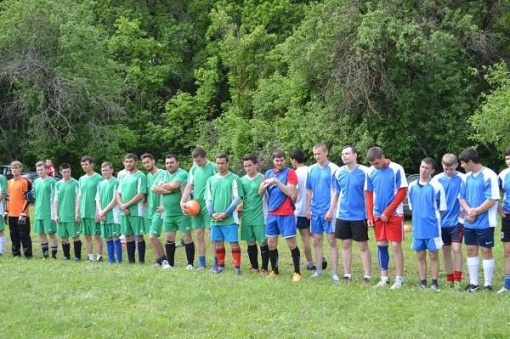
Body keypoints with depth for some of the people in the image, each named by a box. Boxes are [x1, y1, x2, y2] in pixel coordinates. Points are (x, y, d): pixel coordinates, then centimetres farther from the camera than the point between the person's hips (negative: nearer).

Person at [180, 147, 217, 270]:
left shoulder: (214, 168, -8)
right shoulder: (194, 169, 10)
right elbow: (189, 186, 11)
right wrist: (183, 201, -1)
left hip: (209, 206, -6)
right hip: (195, 206, 6)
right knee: (199, 235, 8)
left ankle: (216, 262, -1)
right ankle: (201, 262, 15)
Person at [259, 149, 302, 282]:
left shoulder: (290, 172, -4)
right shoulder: (268, 173, 11)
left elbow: (290, 192, -14)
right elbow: (260, 192, 10)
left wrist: (276, 181, -18)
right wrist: (266, 183, -10)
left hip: (286, 214, -5)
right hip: (271, 214, 5)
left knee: (291, 243, -4)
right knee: (271, 244, 7)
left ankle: (297, 272, 2)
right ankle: (275, 271, 19)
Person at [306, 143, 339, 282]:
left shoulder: (333, 169, -8)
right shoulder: (312, 169, 8)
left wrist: (331, 210, -14)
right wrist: (308, 208, 8)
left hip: (328, 211, -5)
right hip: (315, 211, 5)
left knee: (332, 241, -3)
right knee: (317, 241, 10)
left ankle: (335, 272, -1)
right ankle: (318, 270, 19)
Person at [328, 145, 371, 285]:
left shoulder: (364, 172, -10)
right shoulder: (339, 172, 4)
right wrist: (331, 210, 8)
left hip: (359, 216, -5)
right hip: (343, 216, 5)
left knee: (363, 246, 1)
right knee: (346, 245, 11)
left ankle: (367, 276, 4)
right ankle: (347, 275, 19)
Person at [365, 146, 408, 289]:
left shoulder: (396, 169, -12)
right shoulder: (370, 172, 2)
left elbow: (402, 192, -11)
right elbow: (369, 194, 9)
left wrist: (387, 212, -12)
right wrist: (370, 216, 2)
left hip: (394, 214, -5)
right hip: (378, 215, 5)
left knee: (396, 246, -5)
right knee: (381, 245, 8)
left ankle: (399, 279, 0)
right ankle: (384, 278, 16)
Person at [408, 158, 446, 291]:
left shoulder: (436, 186, -8)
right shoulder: (412, 186, 7)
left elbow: (442, 208, -2)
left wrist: (433, 219, 0)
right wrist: (420, 217, 12)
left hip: (432, 228, -4)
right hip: (417, 228, 4)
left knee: (433, 255, 2)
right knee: (420, 256, 9)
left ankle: (435, 283, 9)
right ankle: (422, 282, 16)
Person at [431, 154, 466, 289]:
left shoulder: (462, 179, -8)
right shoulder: (437, 179, 0)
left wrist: (463, 213, -9)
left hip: (456, 221, -3)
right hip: (442, 221, 3)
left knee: (456, 249, -11)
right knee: (446, 251, 9)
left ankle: (457, 280, -6)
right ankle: (450, 280, 17)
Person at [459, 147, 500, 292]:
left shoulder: (489, 176, -14)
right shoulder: (467, 177, 9)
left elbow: (492, 200, -18)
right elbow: (462, 198, 12)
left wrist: (475, 212, -13)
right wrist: (468, 210, -9)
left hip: (485, 223, -7)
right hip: (469, 223, 7)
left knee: (486, 251, -1)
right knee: (471, 250, 9)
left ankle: (488, 284, 6)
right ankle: (473, 283, 16)